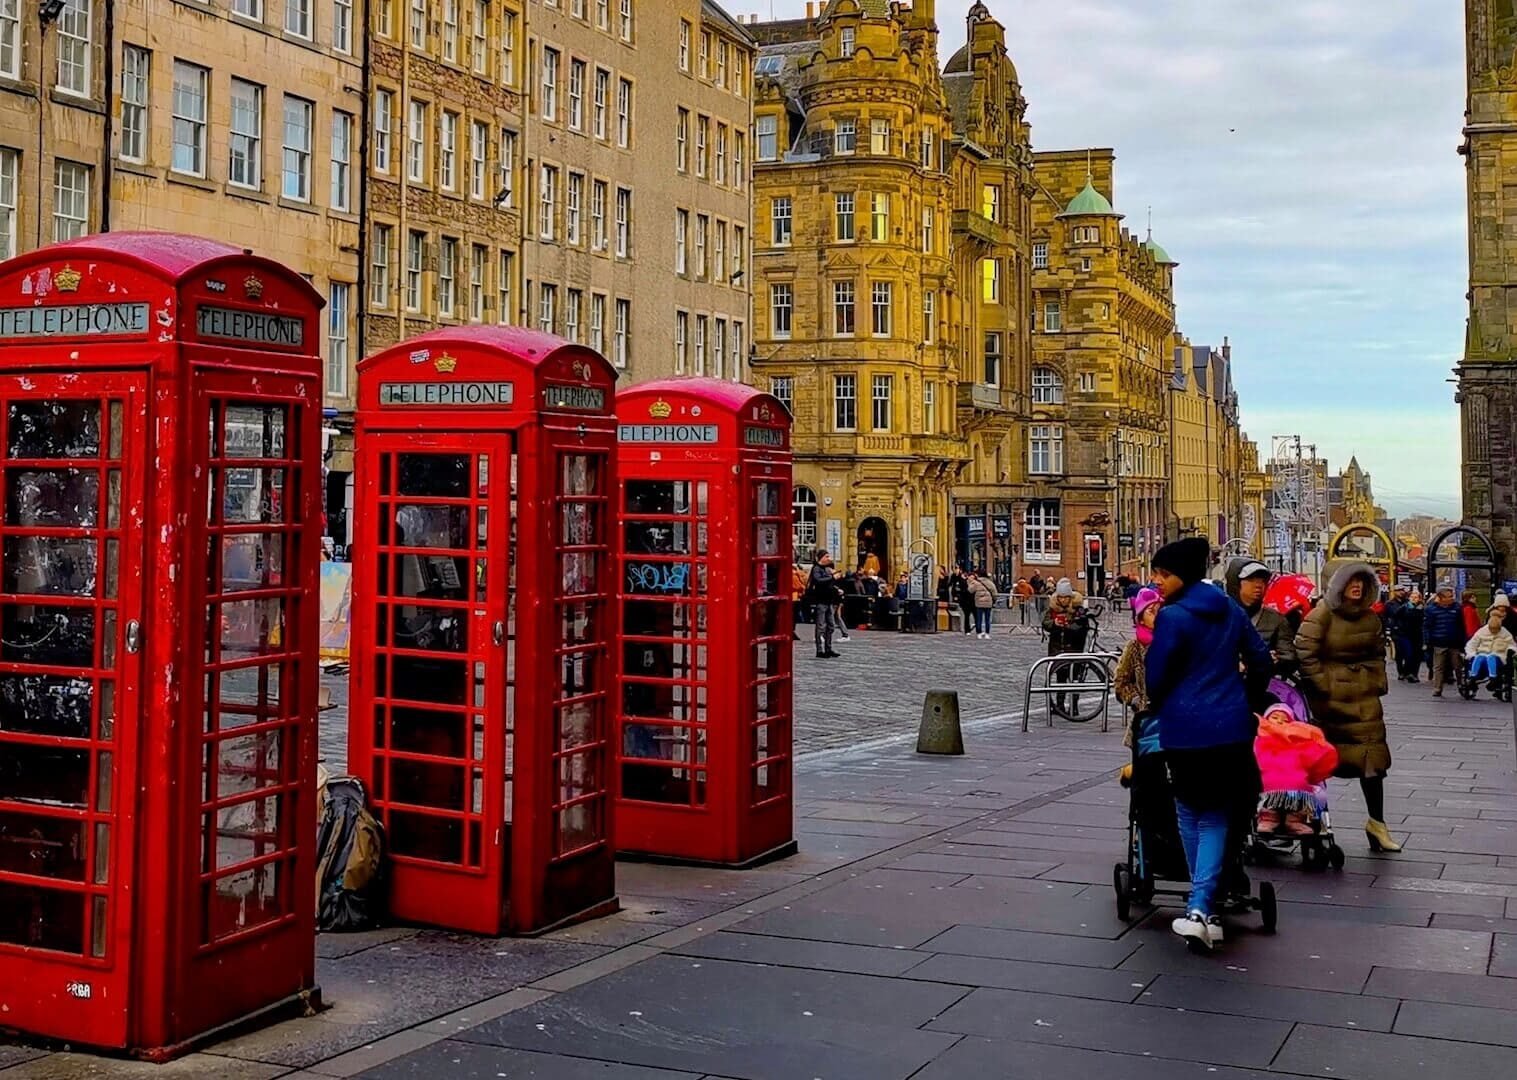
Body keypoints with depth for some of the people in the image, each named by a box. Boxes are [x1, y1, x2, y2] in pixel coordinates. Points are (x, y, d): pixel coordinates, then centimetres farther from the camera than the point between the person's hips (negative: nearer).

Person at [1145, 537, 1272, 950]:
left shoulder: (1172, 616, -11)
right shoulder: (1230, 611, 8)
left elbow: (1156, 676, -6)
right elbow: (1261, 662, 15)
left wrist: (1155, 706, 15)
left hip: (1185, 730, -4)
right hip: (1231, 727, 4)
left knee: (1190, 814, 12)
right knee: (1216, 818, 6)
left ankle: (1202, 908, 17)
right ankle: (1201, 907, -8)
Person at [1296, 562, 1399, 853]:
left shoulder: (1370, 618, 10)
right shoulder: (1322, 614, -9)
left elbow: (1377, 654, 21)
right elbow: (1304, 651, -12)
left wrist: (1377, 683, 9)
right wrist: (1321, 685, -12)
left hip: (1363, 697, 5)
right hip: (1328, 698, -5)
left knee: (1372, 757, 0)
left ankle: (1376, 823, 7)